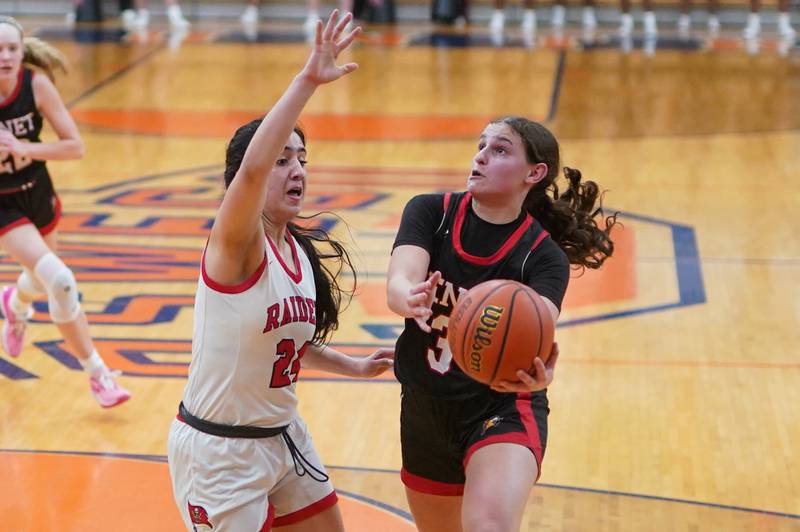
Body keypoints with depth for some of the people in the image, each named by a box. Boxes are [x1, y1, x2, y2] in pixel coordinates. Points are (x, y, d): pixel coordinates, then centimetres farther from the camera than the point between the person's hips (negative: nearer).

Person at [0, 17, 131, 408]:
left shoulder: (36, 84, -19)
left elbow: (75, 147, -17)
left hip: (38, 193, 4)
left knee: (41, 280, 28)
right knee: (59, 281, -21)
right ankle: (97, 374, -7)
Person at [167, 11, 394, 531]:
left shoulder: (300, 251, 3)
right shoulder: (236, 243, -20)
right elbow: (252, 168, -42)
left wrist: (354, 366, 11)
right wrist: (308, 81, -46)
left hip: (281, 435, 8)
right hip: (219, 449, -8)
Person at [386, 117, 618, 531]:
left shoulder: (544, 256, -11)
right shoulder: (430, 212, -5)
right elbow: (398, 283, -24)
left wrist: (538, 374, -53)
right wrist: (412, 299, -48)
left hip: (502, 409, -4)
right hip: (424, 409, 4)